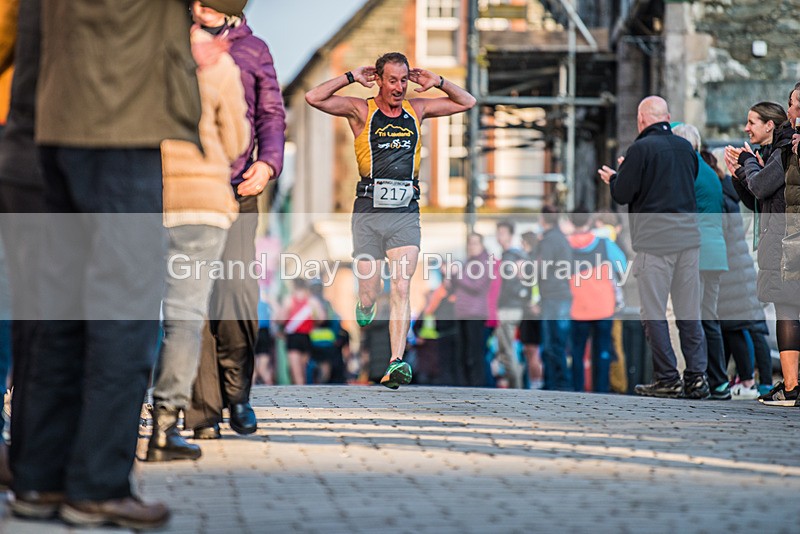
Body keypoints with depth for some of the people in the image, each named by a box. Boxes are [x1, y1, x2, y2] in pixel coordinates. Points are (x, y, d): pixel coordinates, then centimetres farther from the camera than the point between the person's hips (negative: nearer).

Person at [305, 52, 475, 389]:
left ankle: (396, 363, -20)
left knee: (401, 289, -13)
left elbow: (467, 102, 21)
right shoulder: (362, 111, 3)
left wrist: (436, 82, 9)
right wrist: (352, 77, -3)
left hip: (405, 213, 1)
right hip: (369, 212, -1)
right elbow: (313, 98, -9)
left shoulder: (416, 110, 12)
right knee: (369, 295, 0)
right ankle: (365, 307, 38)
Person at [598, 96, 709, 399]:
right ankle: (696, 377, 5)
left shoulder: (641, 148, -8)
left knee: (654, 312, 0)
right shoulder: (686, 148, 12)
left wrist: (613, 178, 15)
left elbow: (622, 194, -8)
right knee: (689, 312, 8)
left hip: (655, 240, -6)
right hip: (689, 237, 6)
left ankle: (667, 378, -2)